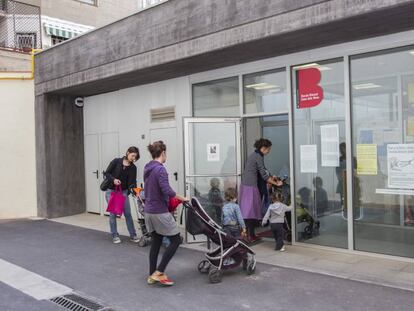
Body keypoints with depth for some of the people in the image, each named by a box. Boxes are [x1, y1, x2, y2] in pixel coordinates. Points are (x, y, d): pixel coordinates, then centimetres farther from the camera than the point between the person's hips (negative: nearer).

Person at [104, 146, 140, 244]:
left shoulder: (133, 167, -1)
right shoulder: (116, 161, -8)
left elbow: (132, 181, -9)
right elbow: (107, 173, -6)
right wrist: (114, 179, -23)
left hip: (123, 192, 2)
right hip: (111, 191, -2)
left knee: (128, 213, 1)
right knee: (113, 213, 0)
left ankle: (133, 235, 11)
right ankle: (115, 236, 13)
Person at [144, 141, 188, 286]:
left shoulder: (148, 168, 10)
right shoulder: (160, 169, -18)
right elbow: (167, 191, -26)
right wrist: (182, 198, -11)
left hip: (149, 210, 9)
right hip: (160, 212, -9)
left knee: (156, 243, 15)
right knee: (175, 240, 2)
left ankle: (152, 276, 20)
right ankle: (159, 273, 1)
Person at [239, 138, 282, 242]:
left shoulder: (253, 155, 17)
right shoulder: (258, 157, -12)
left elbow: (261, 172, 23)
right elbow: (264, 175, -12)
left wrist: (271, 178, 22)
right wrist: (276, 183, -4)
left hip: (245, 185, 9)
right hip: (251, 186, -9)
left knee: (246, 209, 12)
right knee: (252, 210, -3)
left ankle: (245, 232, 18)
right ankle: (251, 235, 1)